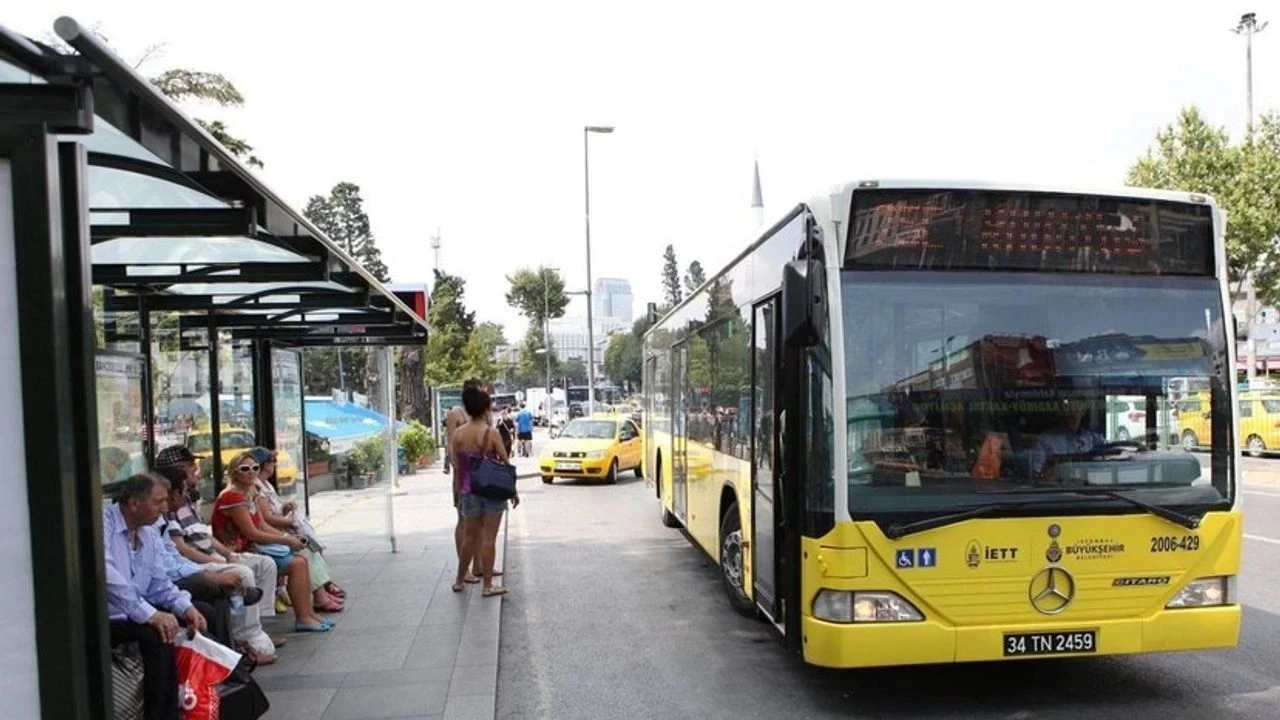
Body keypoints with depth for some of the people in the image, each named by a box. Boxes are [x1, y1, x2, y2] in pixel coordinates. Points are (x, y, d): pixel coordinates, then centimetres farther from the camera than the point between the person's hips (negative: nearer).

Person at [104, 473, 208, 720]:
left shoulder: (150, 534, 10)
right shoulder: (102, 523, -17)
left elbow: (159, 584, 11)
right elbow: (106, 576, -31)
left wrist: (185, 607, -10)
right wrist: (149, 614, -36)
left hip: (135, 613, 9)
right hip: (104, 619, -9)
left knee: (202, 613, 1)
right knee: (157, 633, -31)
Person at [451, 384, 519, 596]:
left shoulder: (458, 434, -2)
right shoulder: (491, 433, -12)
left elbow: (457, 468, 3)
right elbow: (505, 464, -7)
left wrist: (459, 494, 14)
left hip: (470, 491, 3)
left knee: (469, 537, 17)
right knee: (488, 538, 3)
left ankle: (459, 580, 27)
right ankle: (488, 585, 8)